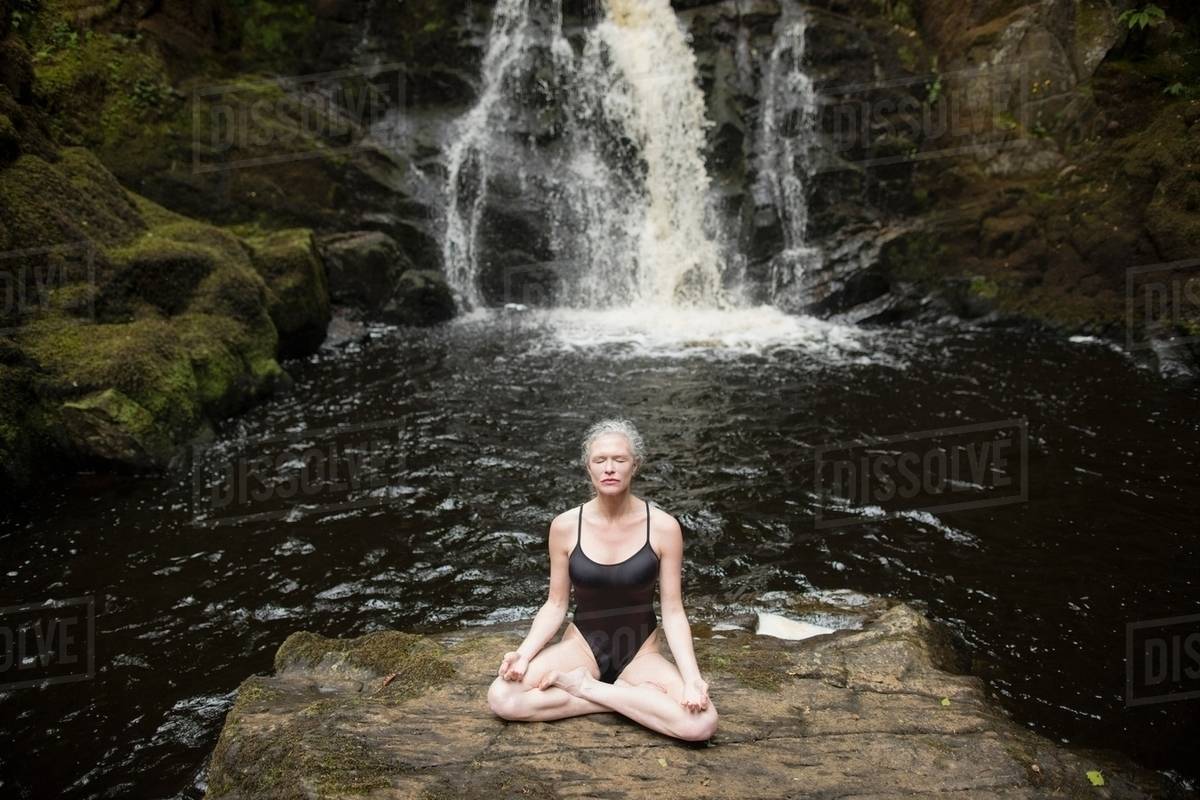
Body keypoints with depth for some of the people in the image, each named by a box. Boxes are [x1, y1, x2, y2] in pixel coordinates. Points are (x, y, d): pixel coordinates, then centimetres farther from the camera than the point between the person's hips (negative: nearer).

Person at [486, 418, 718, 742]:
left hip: (639, 652, -1)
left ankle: (585, 686, -12)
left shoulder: (663, 527, -13)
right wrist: (524, 653, -17)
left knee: (700, 723, -29)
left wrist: (692, 678, -22)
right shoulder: (565, 526, -9)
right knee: (501, 698, -24)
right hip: (582, 645, 1)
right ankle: (626, 696, -12)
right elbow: (555, 605, 0)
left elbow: (672, 611, -8)